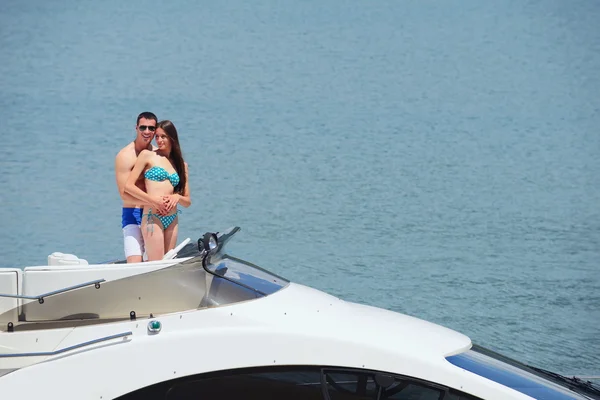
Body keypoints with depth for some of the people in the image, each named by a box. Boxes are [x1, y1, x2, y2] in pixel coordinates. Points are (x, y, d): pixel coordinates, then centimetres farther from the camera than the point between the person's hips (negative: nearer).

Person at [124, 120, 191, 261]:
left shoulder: (182, 165, 15)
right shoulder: (147, 155, 3)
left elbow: (187, 201, 16)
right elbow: (128, 186, -4)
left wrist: (178, 197, -7)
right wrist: (154, 200, -13)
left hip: (172, 220, 5)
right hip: (152, 217, -5)